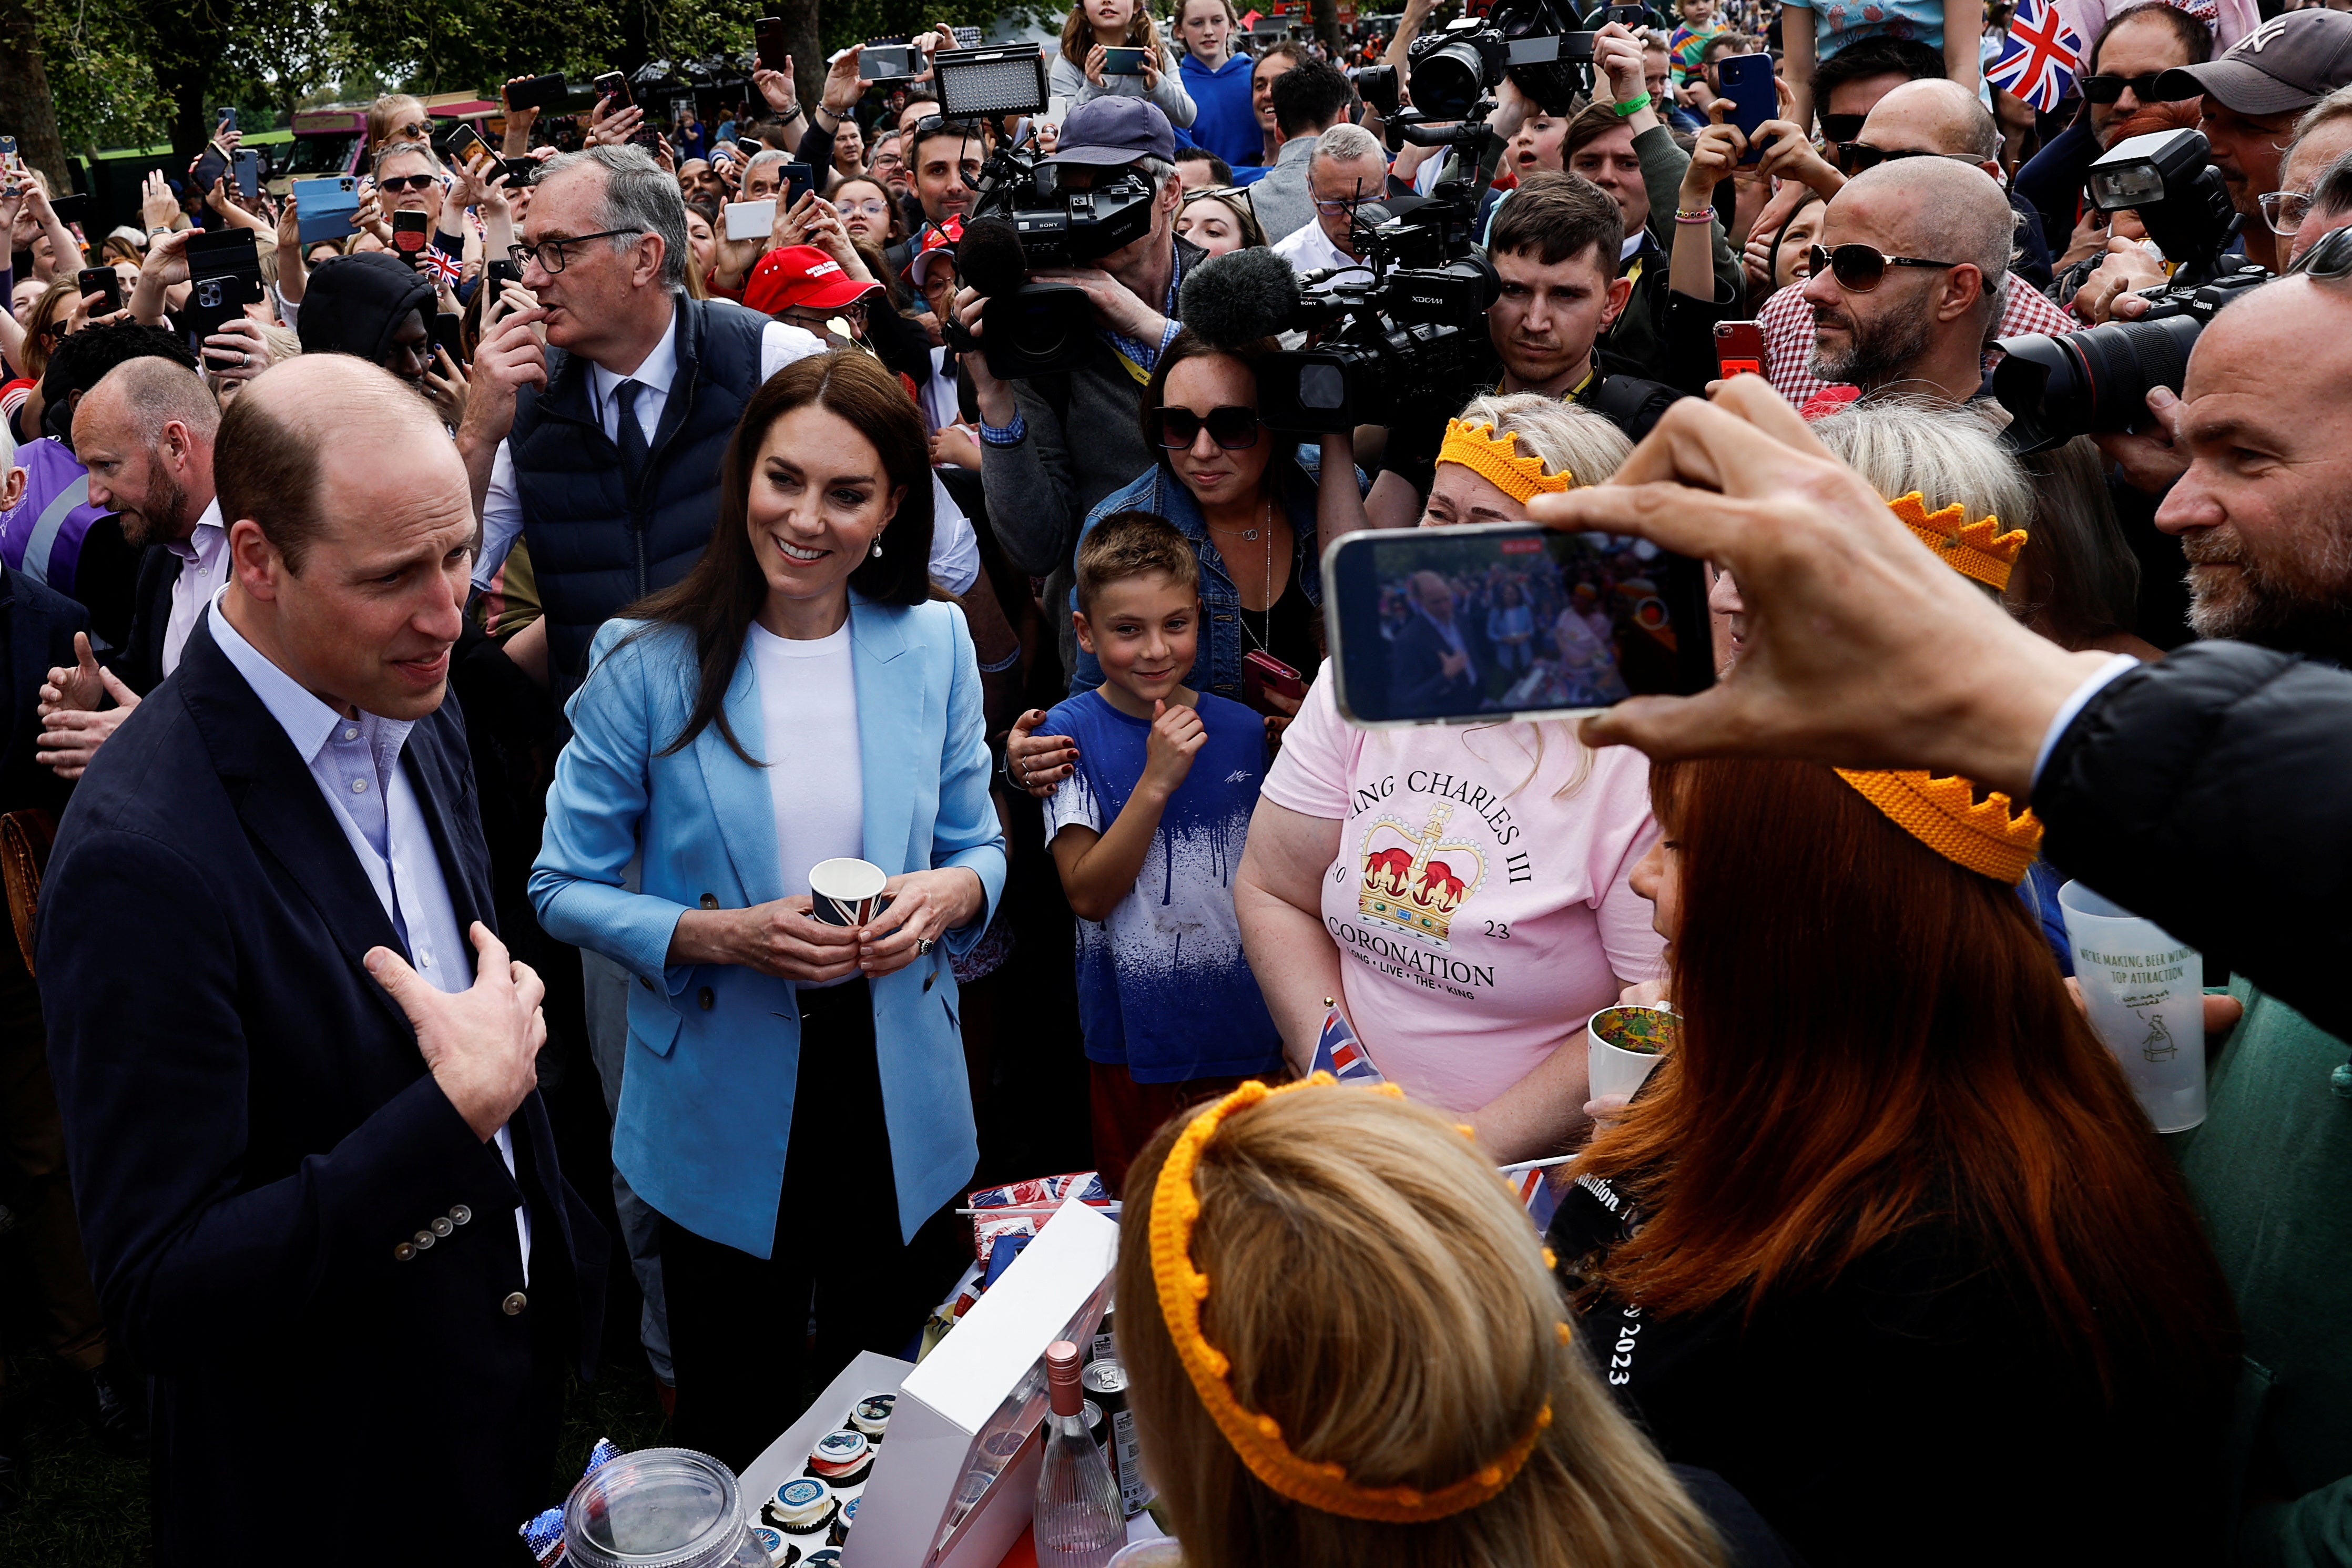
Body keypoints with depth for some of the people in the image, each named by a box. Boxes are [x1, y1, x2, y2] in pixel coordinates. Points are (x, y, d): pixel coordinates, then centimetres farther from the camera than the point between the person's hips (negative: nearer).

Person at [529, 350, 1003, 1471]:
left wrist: (948, 893, -17)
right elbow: (565, 887, -7)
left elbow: (978, 844, 6)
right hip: (722, 1099, -2)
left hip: (897, 1093, 2)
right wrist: (722, 934, -22)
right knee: (730, 1433, 18)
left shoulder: (933, 643, -3)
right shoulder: (647, 661, -11)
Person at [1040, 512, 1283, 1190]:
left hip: (1247, 1039, 3)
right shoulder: (1075, 731, -9)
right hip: (1137, 1045, -3)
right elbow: (1089, 895, -13)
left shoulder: (1243, 730, 1)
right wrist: (1156, 782, -23)